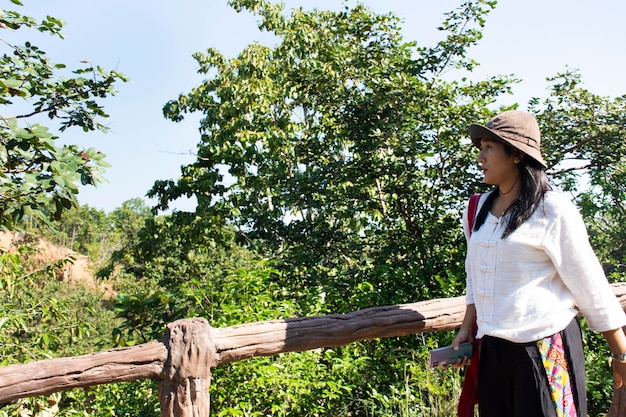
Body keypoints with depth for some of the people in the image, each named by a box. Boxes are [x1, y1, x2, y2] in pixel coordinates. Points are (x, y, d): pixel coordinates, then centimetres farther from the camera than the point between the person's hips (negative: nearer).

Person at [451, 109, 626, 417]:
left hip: (545, 350, -5)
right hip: (491, 348, 6)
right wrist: (467, 328, 11)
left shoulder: (552, 210, -11)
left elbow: (590, 287, -7)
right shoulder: (479, 209, 6)